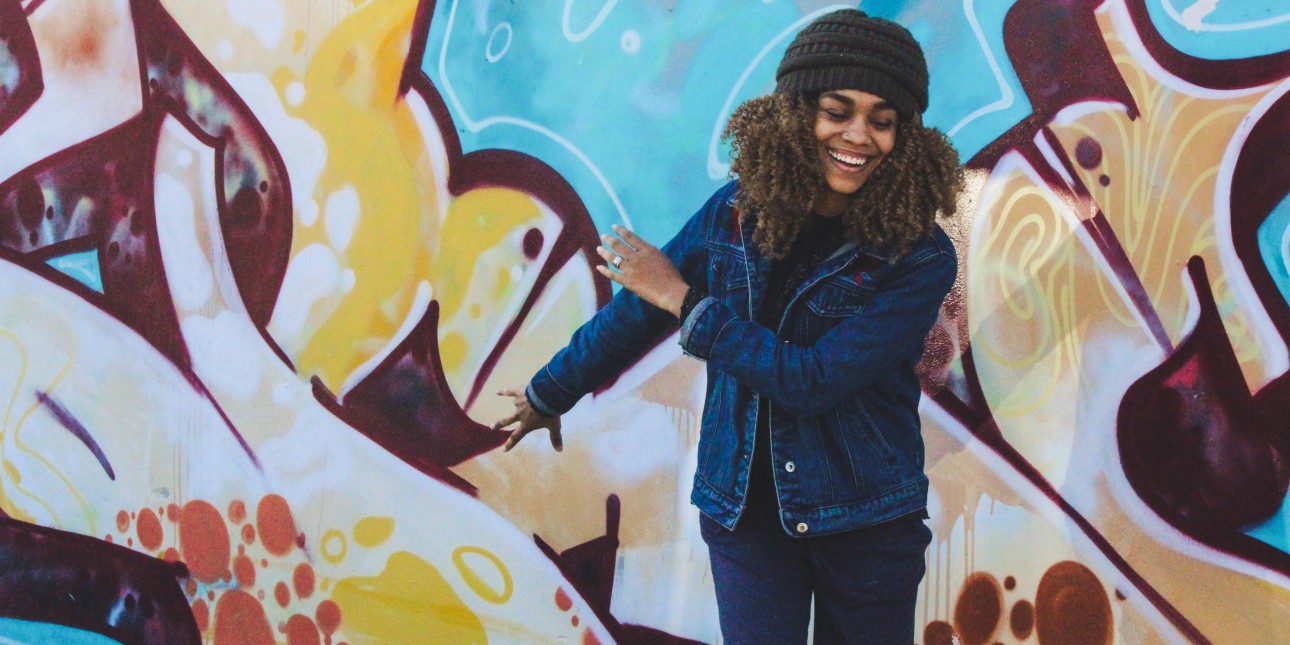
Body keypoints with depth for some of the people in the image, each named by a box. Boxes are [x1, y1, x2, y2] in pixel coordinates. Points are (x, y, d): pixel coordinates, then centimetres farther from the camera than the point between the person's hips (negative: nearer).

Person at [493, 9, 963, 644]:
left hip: (868, 520, -1)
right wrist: (550, 392, 22)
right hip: (745, 512, 2)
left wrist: (683, 299, -16)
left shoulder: (920, 256, -14)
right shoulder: (736, 215, -4)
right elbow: (634, 312, 10)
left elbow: (814, 380, -21)